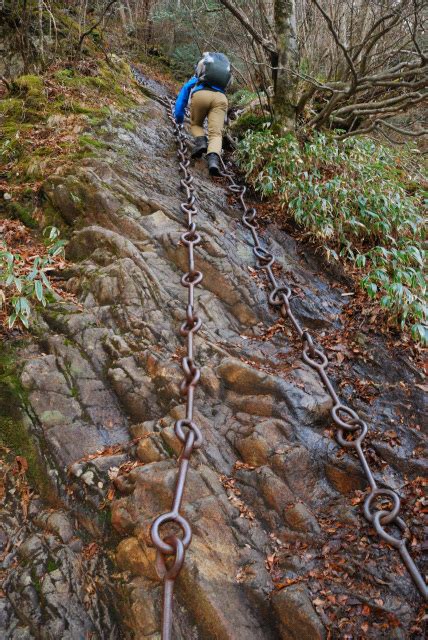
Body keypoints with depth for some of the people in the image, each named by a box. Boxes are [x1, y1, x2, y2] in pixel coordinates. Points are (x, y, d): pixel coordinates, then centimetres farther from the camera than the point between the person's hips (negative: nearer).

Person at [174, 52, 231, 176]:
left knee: (195, 124, 24)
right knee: (216, 133, -7)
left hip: (200, 95, -1)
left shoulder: (194, 80, 38)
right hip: (220, 98, 1)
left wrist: (179, 119, 45)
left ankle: (200, 141, -8)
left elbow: (182, 97, 37)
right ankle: (213, 160, -36)